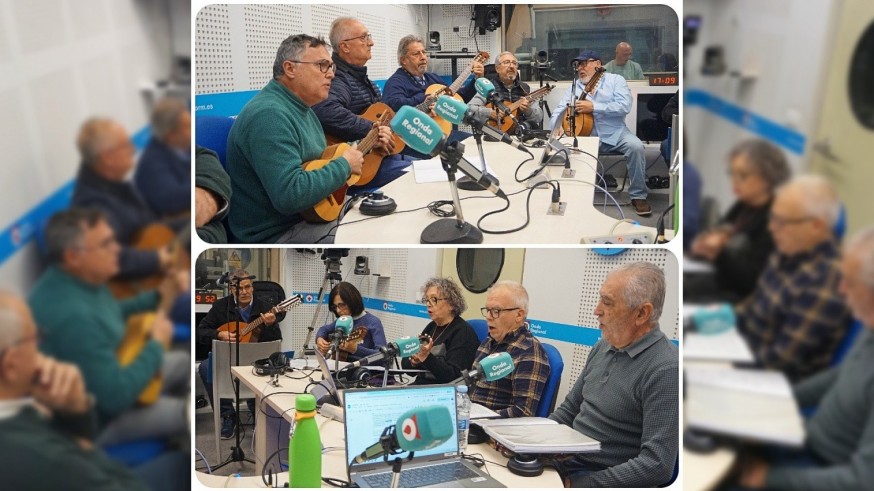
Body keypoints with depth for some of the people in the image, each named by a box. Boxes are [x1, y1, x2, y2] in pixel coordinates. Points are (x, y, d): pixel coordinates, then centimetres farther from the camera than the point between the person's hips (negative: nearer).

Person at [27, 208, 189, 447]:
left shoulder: (80, 278, -8)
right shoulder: (72, 316, -38)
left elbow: (111, 315, 15)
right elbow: (116, 396, -34)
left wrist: (160, 296, 2)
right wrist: (156, 344, -21)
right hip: (93, 419, -10)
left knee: (183, 361, 19)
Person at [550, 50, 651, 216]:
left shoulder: (615, 80, 3)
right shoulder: (575, 86, 13)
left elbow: (625, 106, -12)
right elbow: (559, 111, 9)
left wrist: (593, 107, -18)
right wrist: (557, 128, -14)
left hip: (614, 133, -2)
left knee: (636, 146, -29)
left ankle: (638, 196, -12)